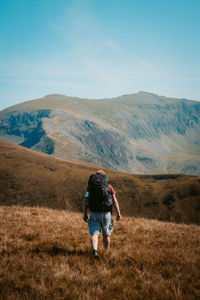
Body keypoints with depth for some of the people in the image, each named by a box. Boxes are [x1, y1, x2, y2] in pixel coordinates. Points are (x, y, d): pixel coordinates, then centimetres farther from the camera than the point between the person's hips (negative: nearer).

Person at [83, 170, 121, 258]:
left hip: (94, 214, 0)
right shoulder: (109, 186, -1)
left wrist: (85, 214, 3)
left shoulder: (90, 187, 1)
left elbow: (85, 201, -2)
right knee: (106, 235, 15)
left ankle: (94, 250, -20)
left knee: (94, 234, 3)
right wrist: (118, 213, -1)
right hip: (106, 214, 0)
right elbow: (115, 201, -4)